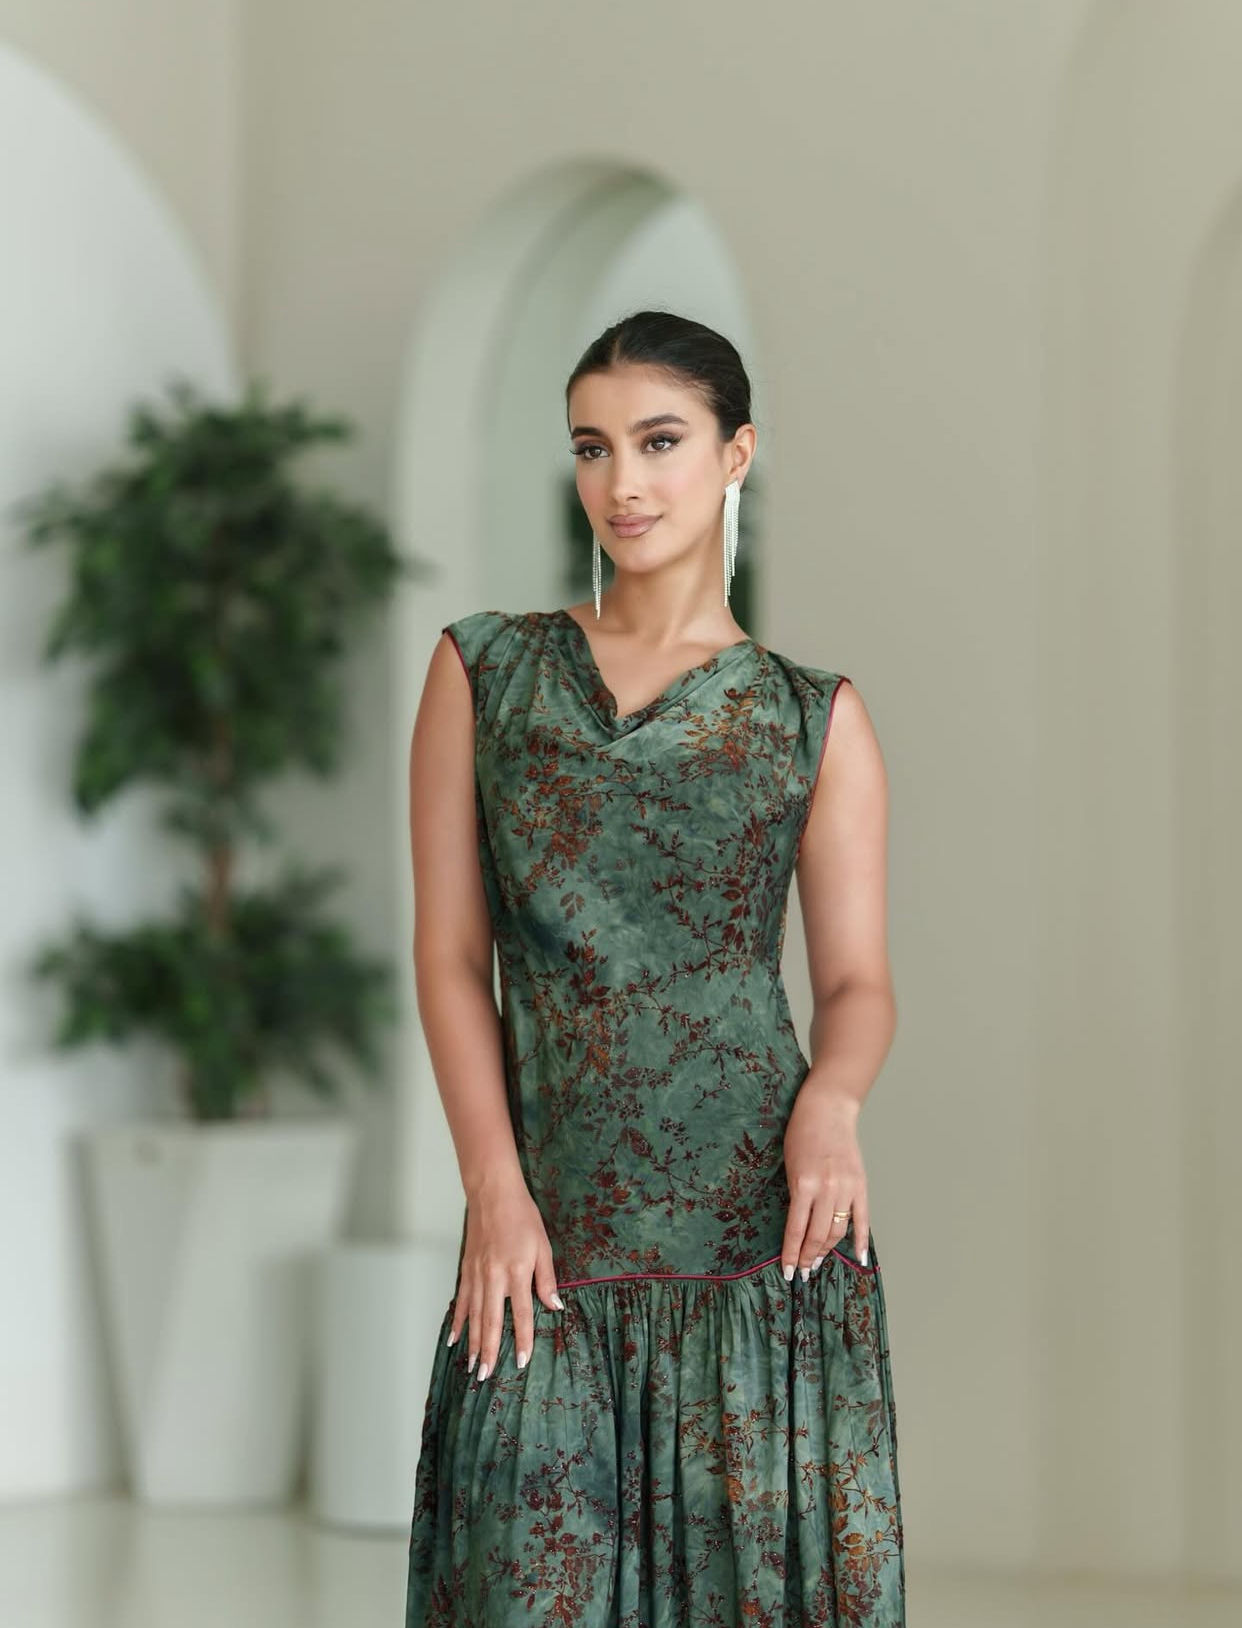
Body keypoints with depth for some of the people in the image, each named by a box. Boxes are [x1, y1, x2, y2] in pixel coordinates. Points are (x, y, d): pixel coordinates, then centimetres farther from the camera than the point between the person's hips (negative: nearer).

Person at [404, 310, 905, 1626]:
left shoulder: (814, 717, 6)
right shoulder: (483, 669, 7)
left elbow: (857, 978, 5)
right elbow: (450, 950, 5)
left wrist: (830, 1098, -17)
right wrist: (495, 1186, -6)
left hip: (758, 1215, 0)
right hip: (551, 1236, 0)